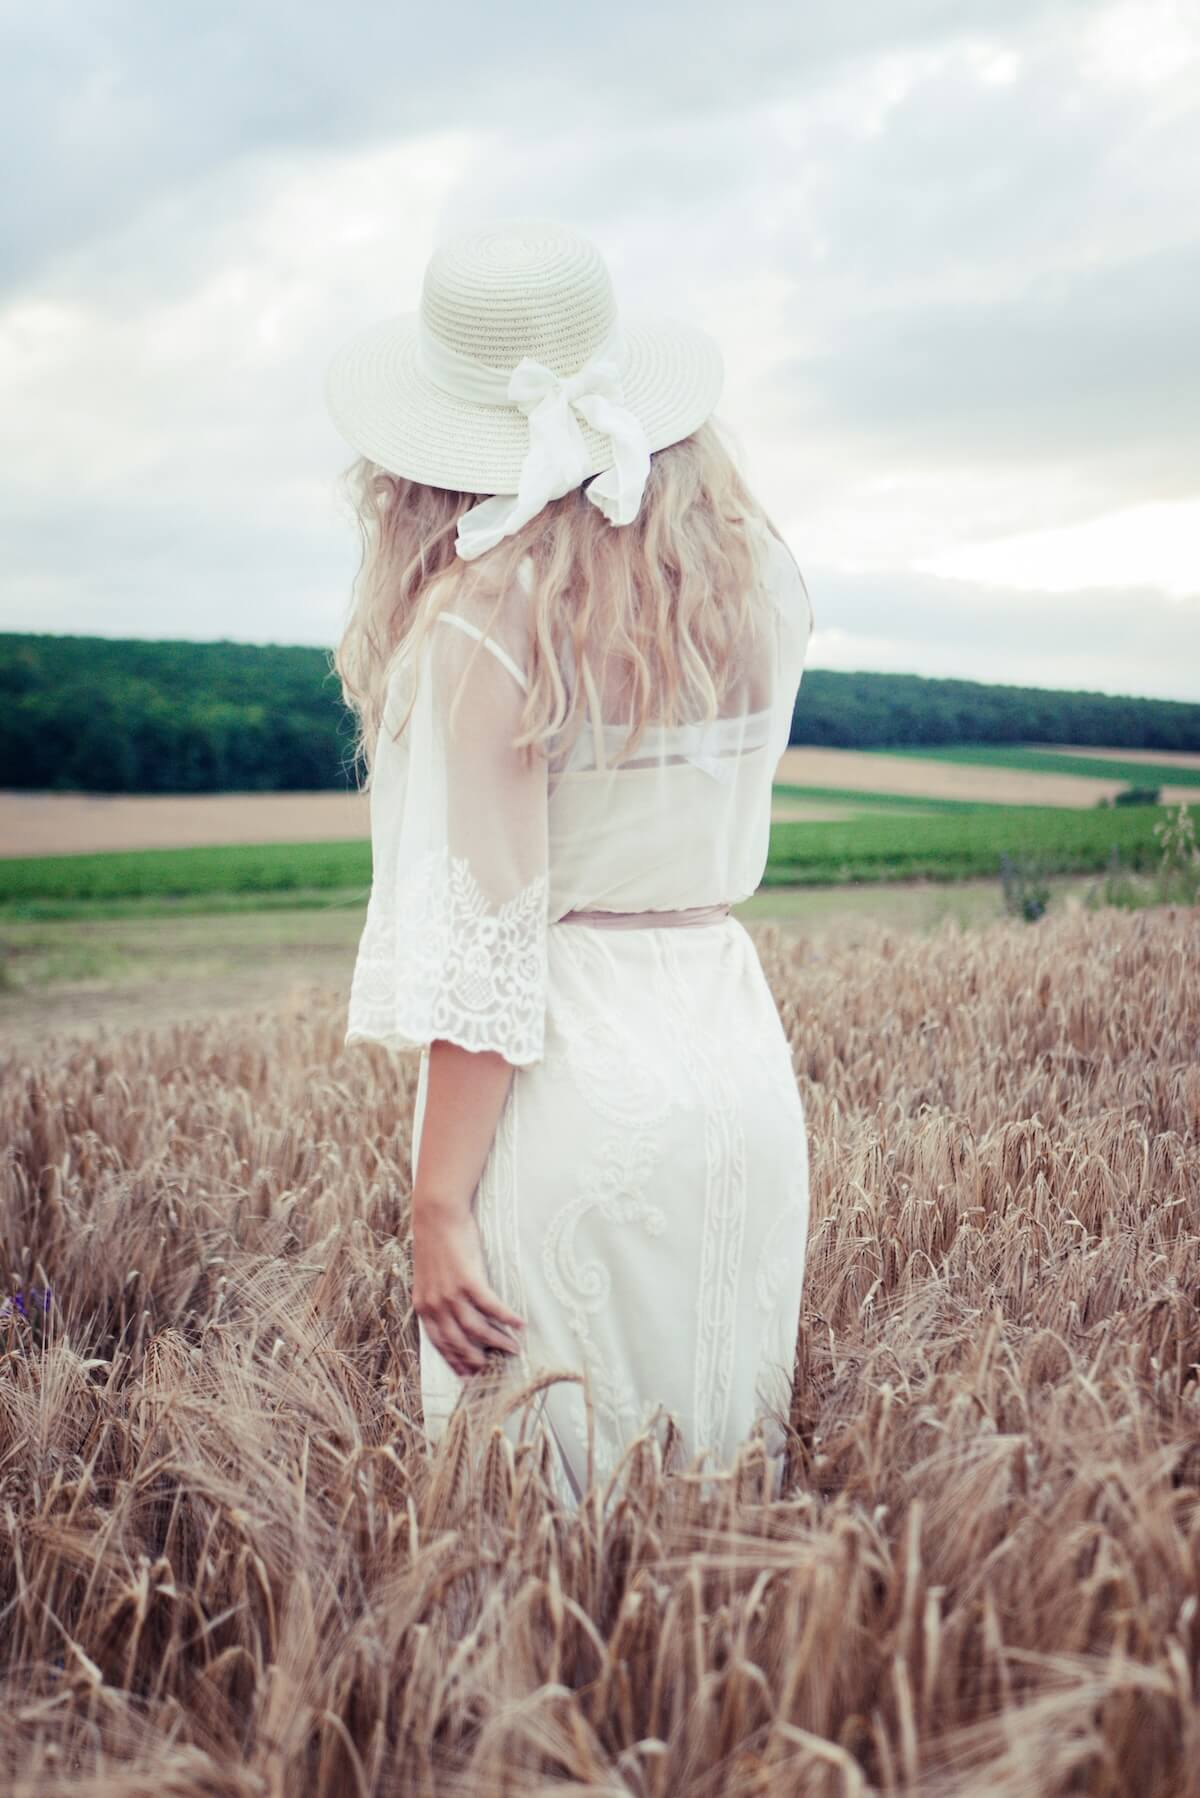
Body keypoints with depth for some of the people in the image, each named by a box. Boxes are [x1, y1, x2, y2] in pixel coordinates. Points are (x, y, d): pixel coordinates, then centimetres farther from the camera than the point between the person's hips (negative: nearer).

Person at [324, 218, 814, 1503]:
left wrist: (436, 1206, -11)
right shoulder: (760, 587, 3)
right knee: (723, 1469, 19)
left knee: (546, 1479, 11)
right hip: (741, 1057, 6)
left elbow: (488, 944, -17)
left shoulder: (481, 628, -14)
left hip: (571, 1076, -6)